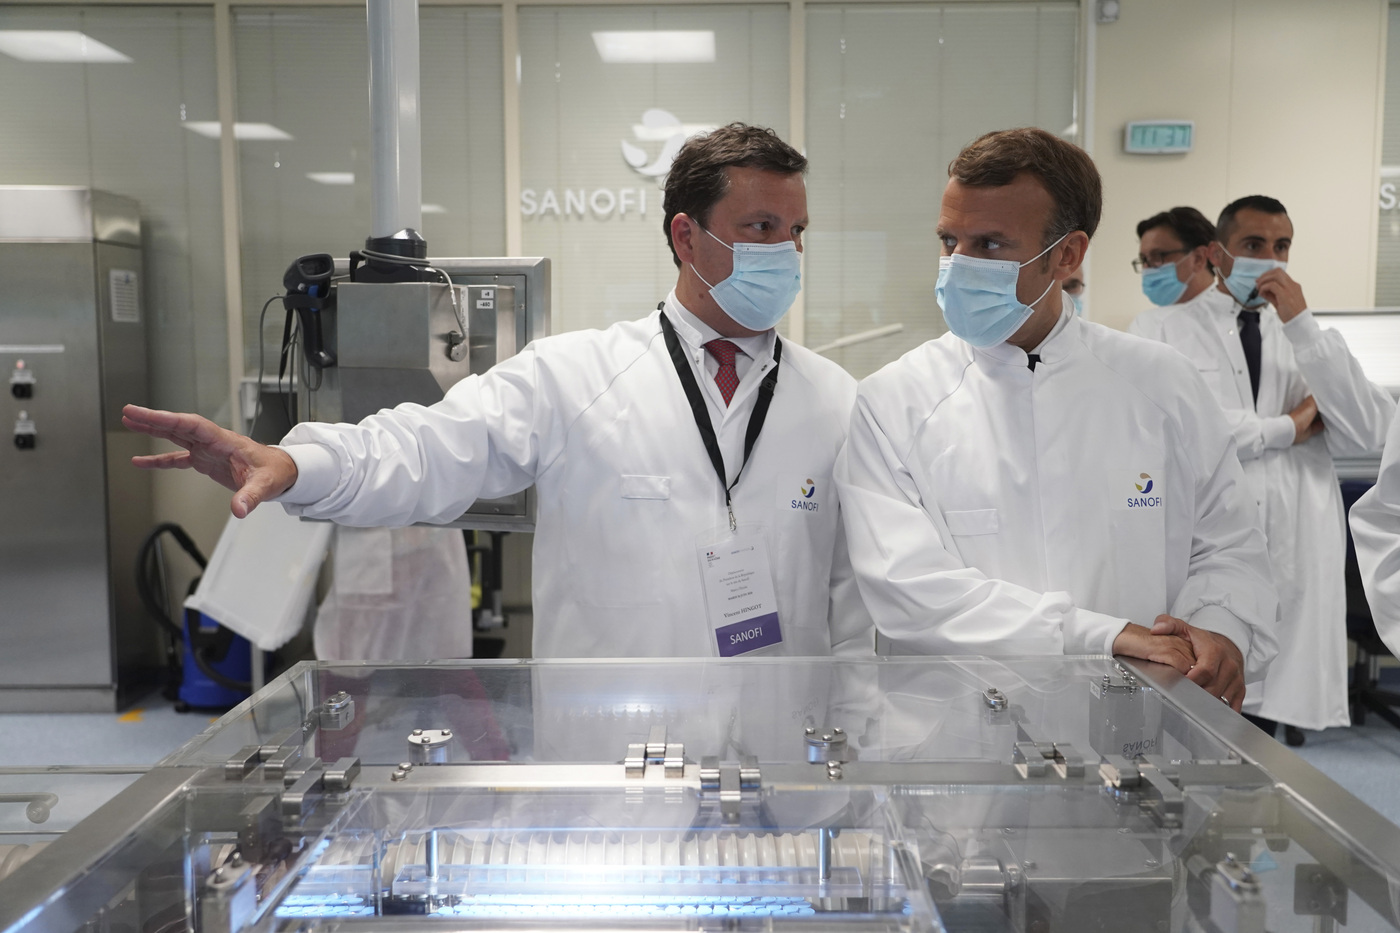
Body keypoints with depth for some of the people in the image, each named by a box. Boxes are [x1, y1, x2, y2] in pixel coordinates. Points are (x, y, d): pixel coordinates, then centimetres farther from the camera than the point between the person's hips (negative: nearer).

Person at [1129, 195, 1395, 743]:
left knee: (1263, 725, 7)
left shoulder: (1311, 343, 15)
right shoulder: (1164, 333, 3)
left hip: (1295, 562, 3)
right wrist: (1285, 429, -5)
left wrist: (1302, 326, -8)